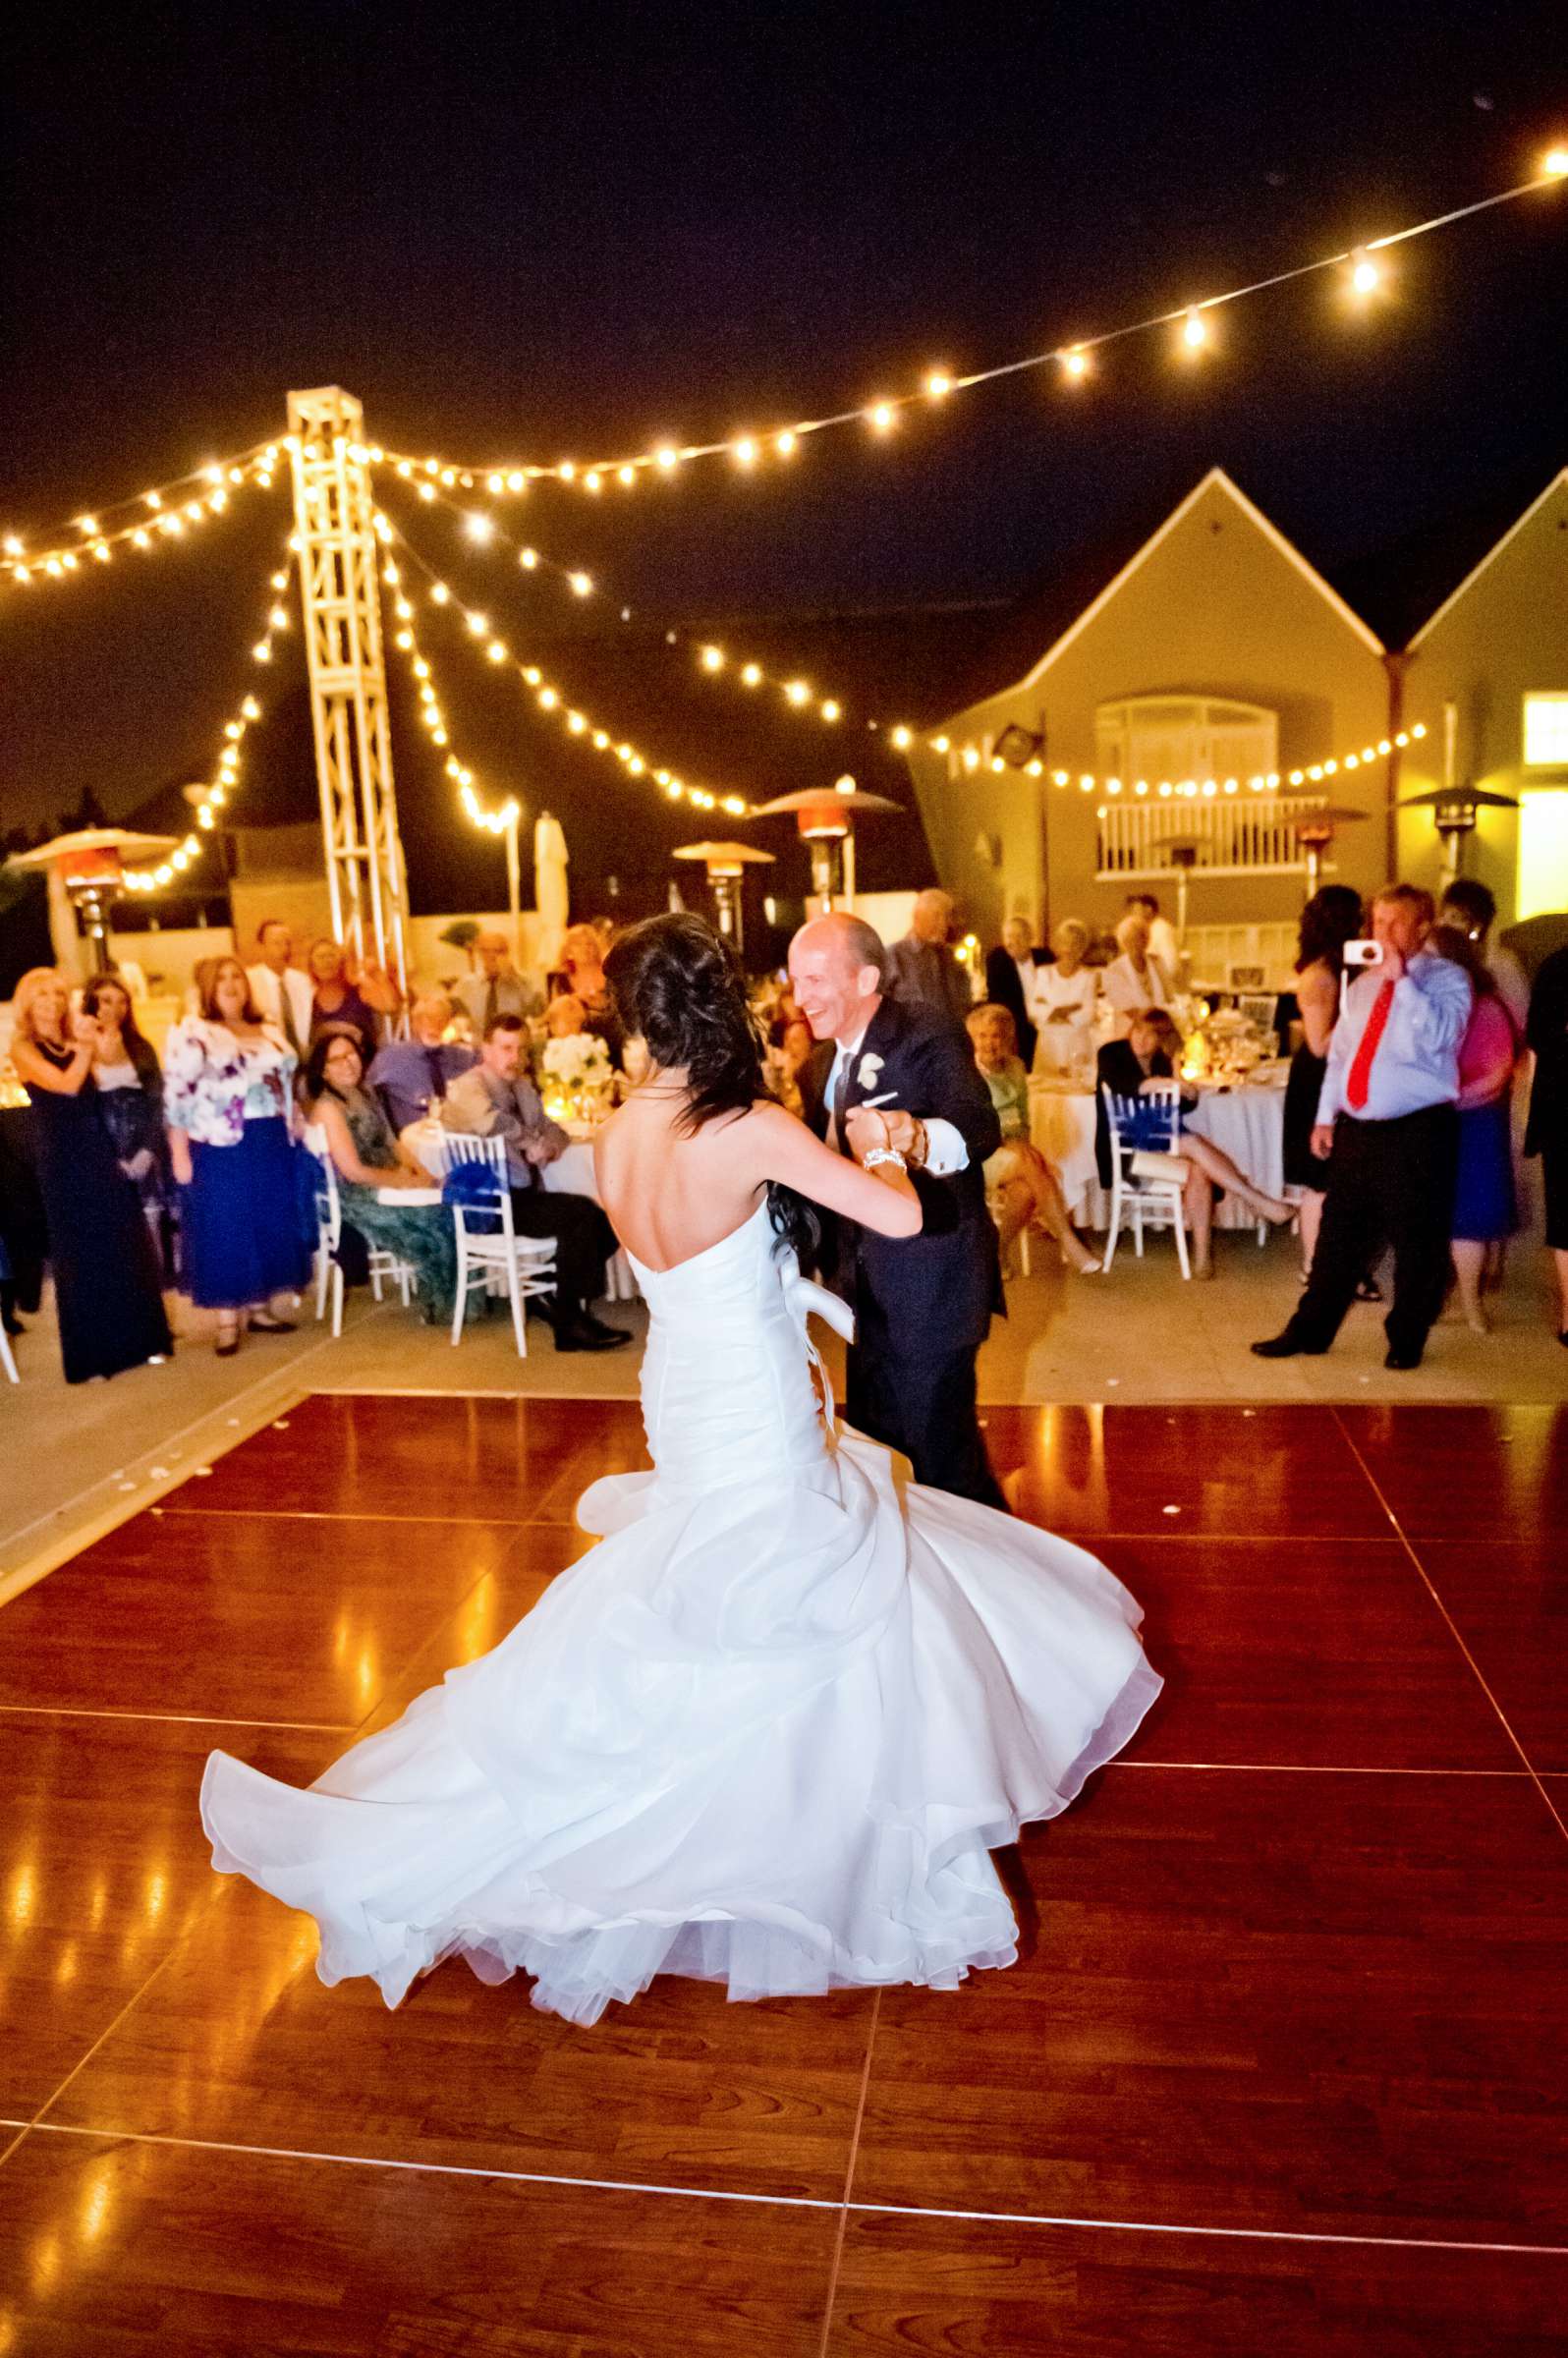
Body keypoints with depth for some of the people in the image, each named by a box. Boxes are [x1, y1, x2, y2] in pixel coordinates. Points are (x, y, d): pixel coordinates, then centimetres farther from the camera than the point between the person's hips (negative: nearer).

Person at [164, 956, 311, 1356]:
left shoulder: (270, 1033, 13)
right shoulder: (190, 1033, -5)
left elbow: (288, 1086, 19)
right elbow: (176, 1096, -9)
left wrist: (294, 1131, 12)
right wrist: (179, 1153, -13)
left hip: (271, 1146, 6)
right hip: (219, 1148, -6)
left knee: (272, 1225, 9)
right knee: (225, 1230, 0)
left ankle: (261, 1307, 22)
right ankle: (228, 1319, 8)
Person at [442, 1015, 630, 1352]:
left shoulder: (523, 1086, 19)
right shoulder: (467, 1087, -7)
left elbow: (553, 1129, 21)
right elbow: (491, 1122, -29)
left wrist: (549, 1146, -3)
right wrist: (532, 1140, -13)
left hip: (526, 1195, 8)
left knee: (605, 1224, -11)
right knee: (581, 1213, -25)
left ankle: (553, 1292, 9)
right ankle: (570, 1323, -15)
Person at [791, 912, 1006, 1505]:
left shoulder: (930, 1034, -13)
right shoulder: (822, 1065, 12)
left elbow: (981, 1127, -29)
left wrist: (917, 1137, -49)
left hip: (931, 1281, -8)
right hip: (869, 1287, 8)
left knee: (936, 1447, -4)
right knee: (873, 1437, 18)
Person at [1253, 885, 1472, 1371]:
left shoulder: (1447, 979, -5)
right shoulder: (1362, 986, 14)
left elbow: (1437, 1036, -24)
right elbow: (1339, 1053, 17)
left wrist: (1400, 978, -24)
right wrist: (1326, 1116, 12)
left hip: (1418, 1133, -5)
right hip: (1356, 1130, 5)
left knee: (1416, 1243, 5)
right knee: (1338, 1235, 10)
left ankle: (1406, 1340, 20)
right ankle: (1310, 1330, 19)